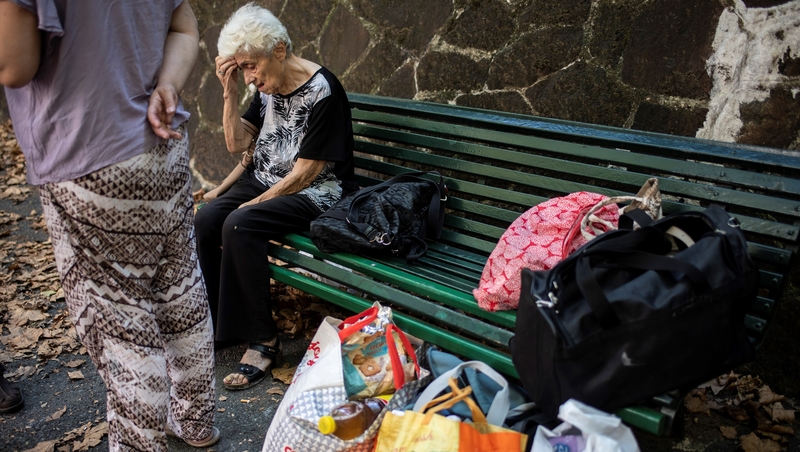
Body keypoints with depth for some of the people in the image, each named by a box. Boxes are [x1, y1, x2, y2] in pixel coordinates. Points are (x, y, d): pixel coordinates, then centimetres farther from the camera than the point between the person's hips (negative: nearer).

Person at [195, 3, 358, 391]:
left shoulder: (322, 92, -18)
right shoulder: (267, 87, 6)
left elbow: (304, 172, -19)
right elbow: (237, 144, 9)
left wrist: (251, 204, -16)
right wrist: (230, 92, -3)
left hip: (315, 194, -7)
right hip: (264, 180, 8)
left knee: (239, 226, -30)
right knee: (206, 218, -17)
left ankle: (263, 341, -17)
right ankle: (208, 322, -2)